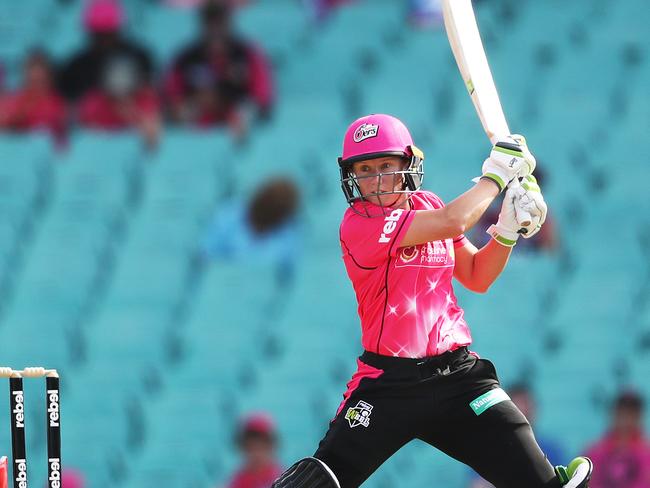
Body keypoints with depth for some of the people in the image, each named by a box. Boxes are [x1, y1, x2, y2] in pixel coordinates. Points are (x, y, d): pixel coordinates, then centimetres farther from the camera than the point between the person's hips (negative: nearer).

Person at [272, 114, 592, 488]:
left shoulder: (428, 206, 10)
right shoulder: (360, 223, -14)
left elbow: (477, 278, 16)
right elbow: (452, 222, -23)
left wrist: (508, 230, 0)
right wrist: (497, 173, -8)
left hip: (457, 372, 5)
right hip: (389, 382, -5)